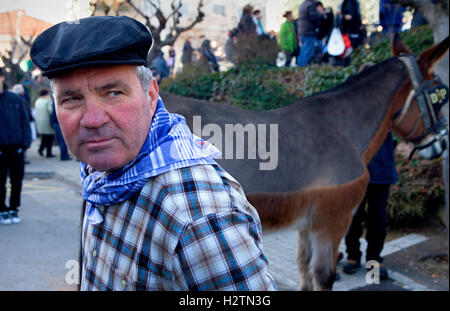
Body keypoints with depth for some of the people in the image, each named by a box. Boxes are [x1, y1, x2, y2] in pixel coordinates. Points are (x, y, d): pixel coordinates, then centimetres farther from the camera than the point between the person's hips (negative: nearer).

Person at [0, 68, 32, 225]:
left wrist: (25, 143, -5)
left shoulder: (16, 99, 4)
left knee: (17, 182, 7)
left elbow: (25, 122, 6)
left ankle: (13, 209, 21)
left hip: (16, 148, 2)